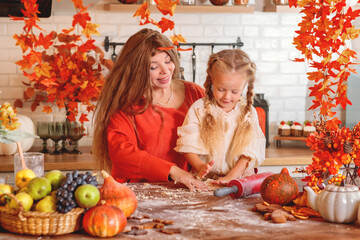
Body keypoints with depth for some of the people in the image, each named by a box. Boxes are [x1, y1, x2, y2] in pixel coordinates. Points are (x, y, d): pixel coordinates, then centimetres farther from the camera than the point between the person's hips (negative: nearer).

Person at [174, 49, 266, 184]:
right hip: (204, 179, 2)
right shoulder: (199, 109, 2)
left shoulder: (248, 113, 4)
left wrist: (230, 177, -14)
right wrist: (200, 166, -20)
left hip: (240, 178, -2)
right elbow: (188, 145, -1)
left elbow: (249, 152, 0)